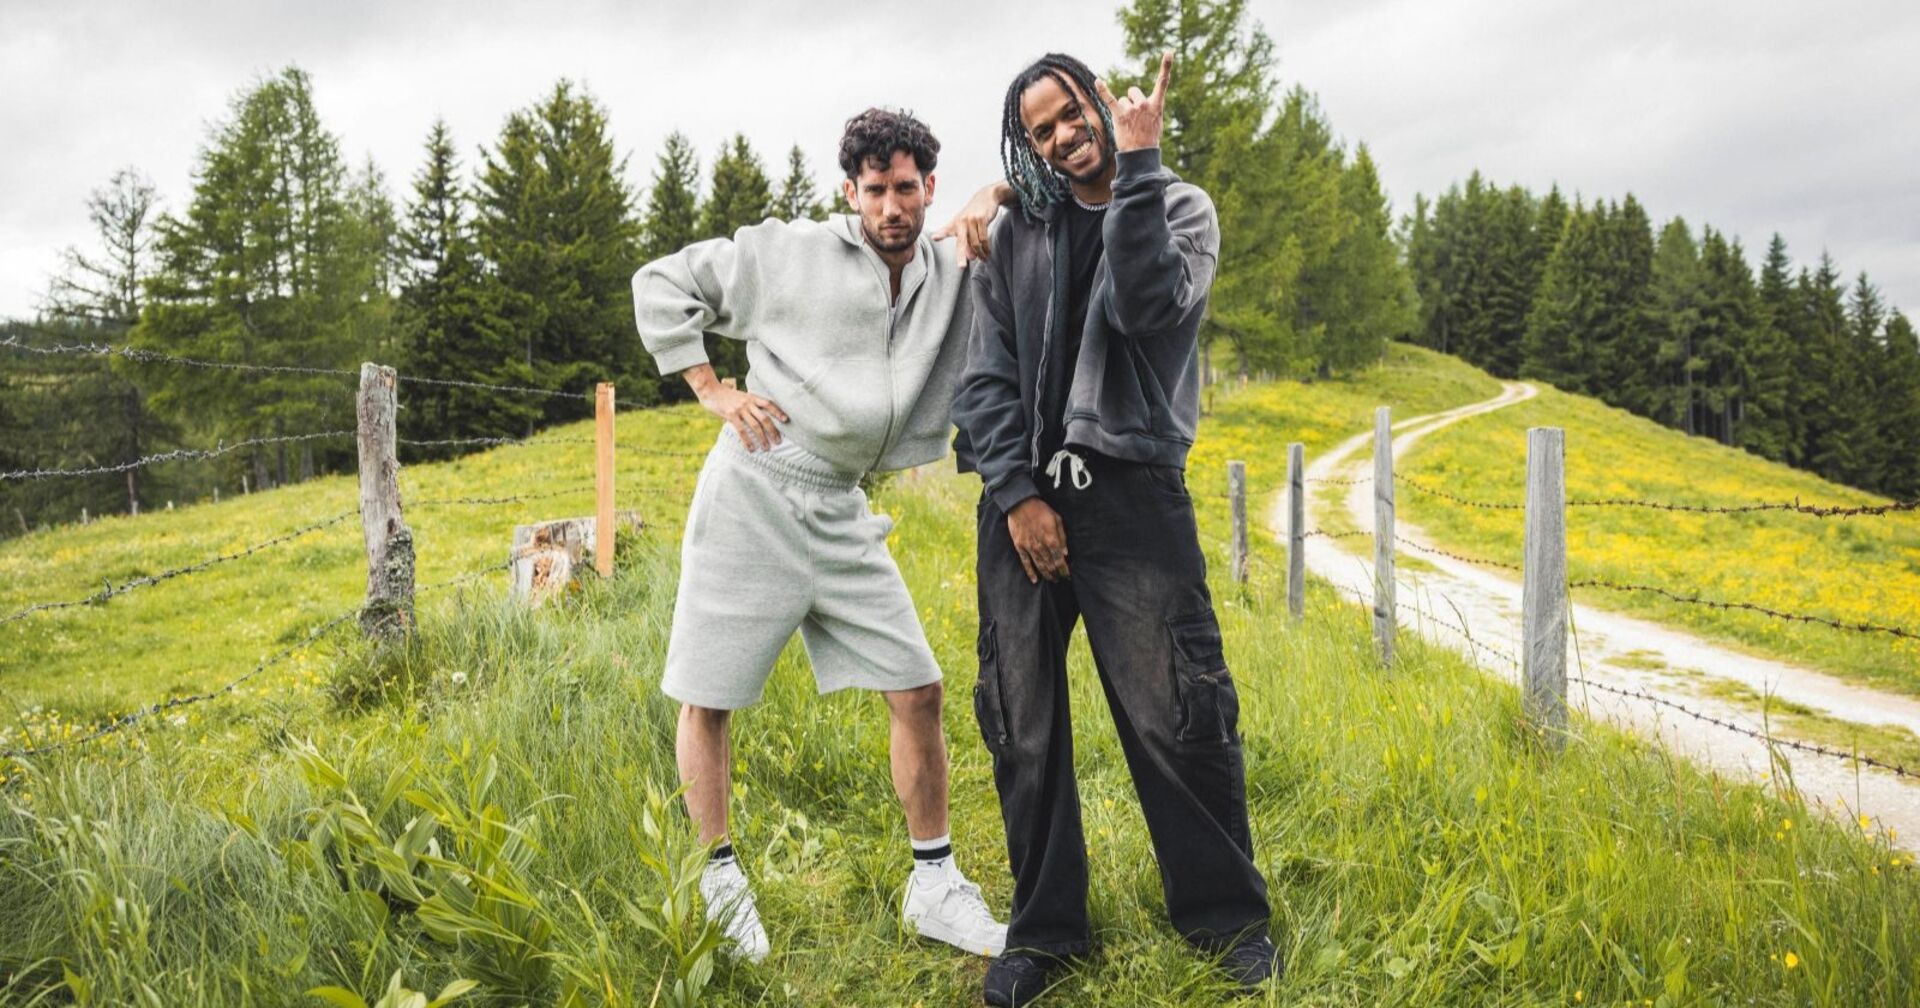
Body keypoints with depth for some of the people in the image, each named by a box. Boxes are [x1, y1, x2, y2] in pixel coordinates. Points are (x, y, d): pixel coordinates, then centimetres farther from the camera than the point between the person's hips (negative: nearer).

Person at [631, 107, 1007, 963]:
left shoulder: (956, 280, 9)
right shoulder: (791, 253, 0)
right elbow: (663, 283, 5)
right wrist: (713, 391, -3)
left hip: (840, 515, 4)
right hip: (753, 494, -3)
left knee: (917, 690, 2)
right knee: (706, 699, 0)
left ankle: (933, 888, 16)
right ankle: (717, 888, 18)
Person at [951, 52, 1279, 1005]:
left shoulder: (1179, 208, 6)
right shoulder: (1012, 234, 12)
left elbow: (1148, 307, -16)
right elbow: (984, 378, 6)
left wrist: (1136, 165, -16)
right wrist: (1016, 493, -5)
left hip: (1132, 491, -2)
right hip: (1022, 497, 3)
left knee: (1178, 715, -5)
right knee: (1023, 723, 6)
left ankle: (1226, 917, 17)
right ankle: (1043, 927, 22)